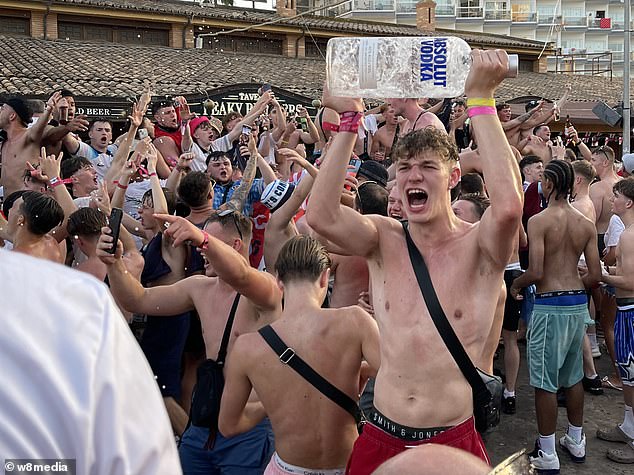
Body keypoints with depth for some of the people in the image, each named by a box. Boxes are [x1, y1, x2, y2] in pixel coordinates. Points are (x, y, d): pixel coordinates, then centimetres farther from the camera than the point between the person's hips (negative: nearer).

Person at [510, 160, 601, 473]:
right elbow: (595, 275, 5)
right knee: (573, 375, 20)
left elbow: (535, 272, -20)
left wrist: (515, 285, -1)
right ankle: (576, 441, 34)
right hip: (578, 304, 7)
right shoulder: (586, 224, 5)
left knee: (545, 381, 3)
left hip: (550, 306, -7)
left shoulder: (539, 221, -14)